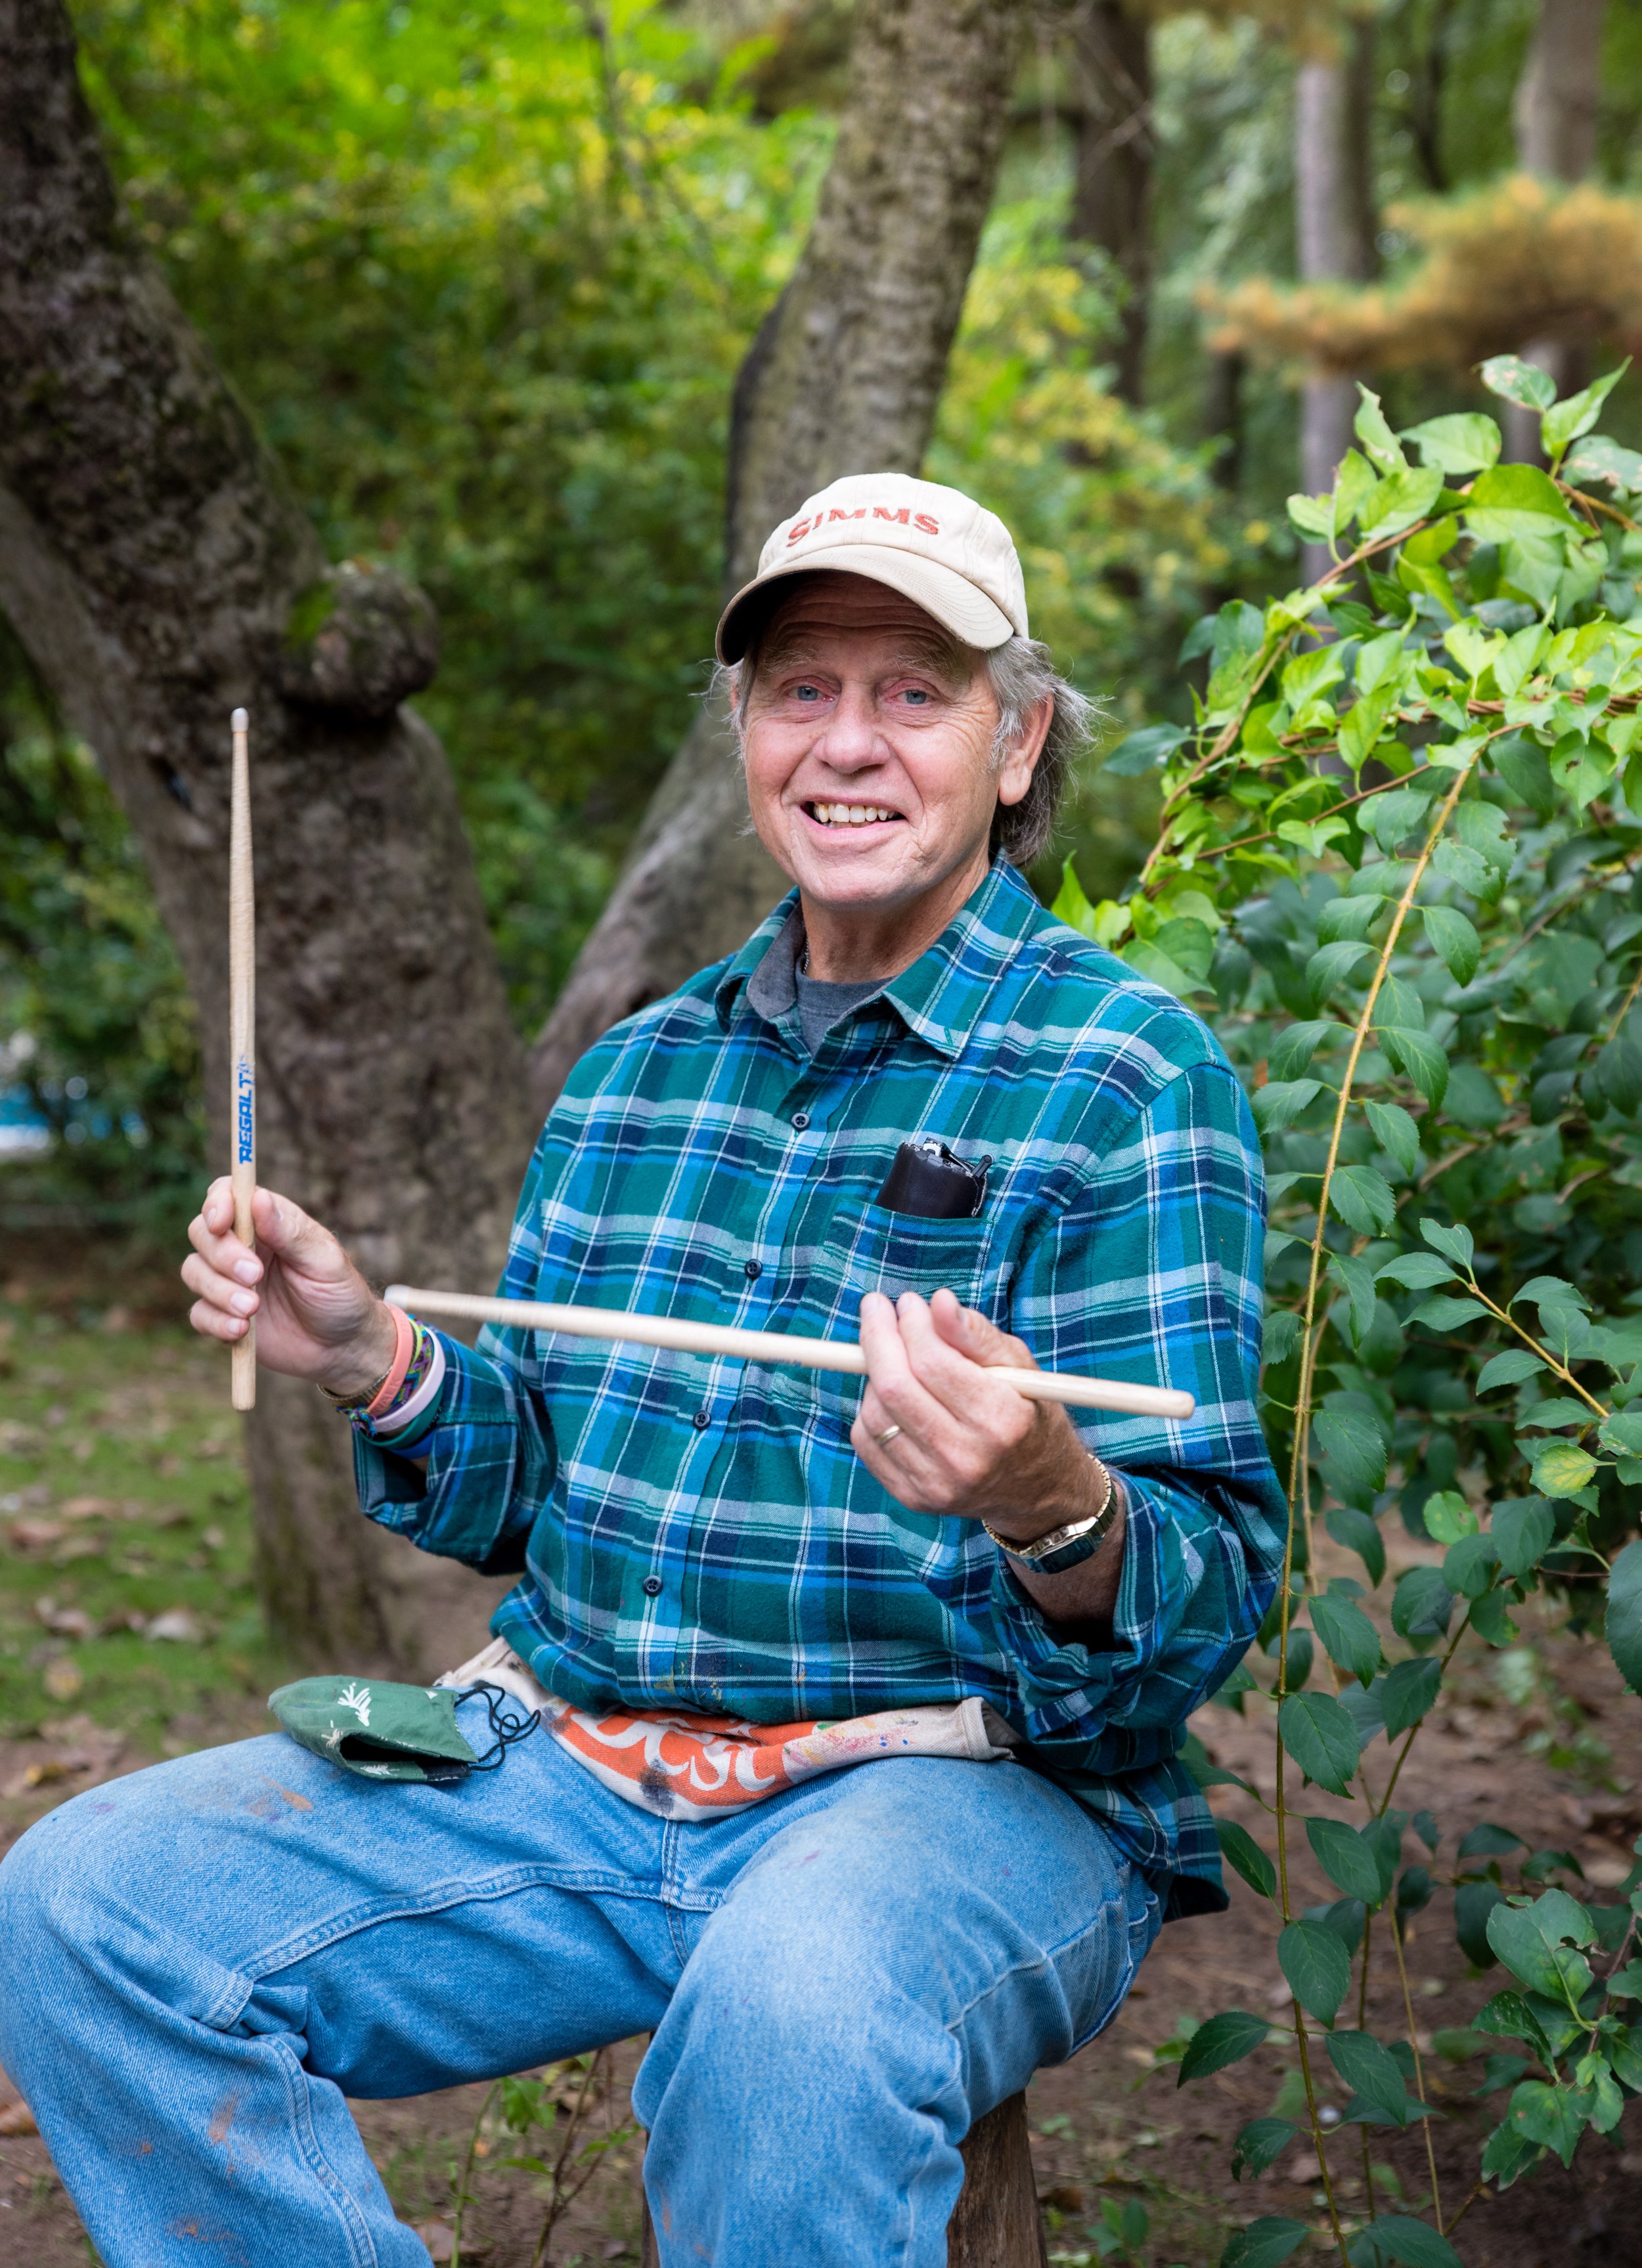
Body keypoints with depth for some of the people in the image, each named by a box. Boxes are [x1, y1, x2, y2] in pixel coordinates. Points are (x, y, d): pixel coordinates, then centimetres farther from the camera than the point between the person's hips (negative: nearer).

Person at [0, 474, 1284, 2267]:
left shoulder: (1131, 1078, -6)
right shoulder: (637, 1072, 15)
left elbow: (1205, 1611, -12)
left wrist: (1053, 1508, -34)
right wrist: (375, 1366, 1)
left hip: (961, 1787, -5)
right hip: (579, 1767, 6)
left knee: (790, 2010, -39)